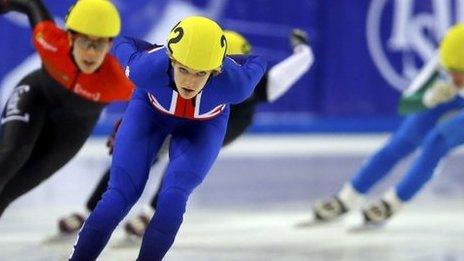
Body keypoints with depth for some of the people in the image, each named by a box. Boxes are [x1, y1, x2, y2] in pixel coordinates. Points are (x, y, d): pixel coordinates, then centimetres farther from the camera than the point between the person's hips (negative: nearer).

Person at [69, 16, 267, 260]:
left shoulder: (233, 84, -39)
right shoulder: (148, 69, -39)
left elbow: (257, 64, -14)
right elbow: (123, 46, -14)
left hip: (204, 124, 0)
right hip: (150, 110, 0)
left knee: (172, 198, -20)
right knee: (120, 195, -12)